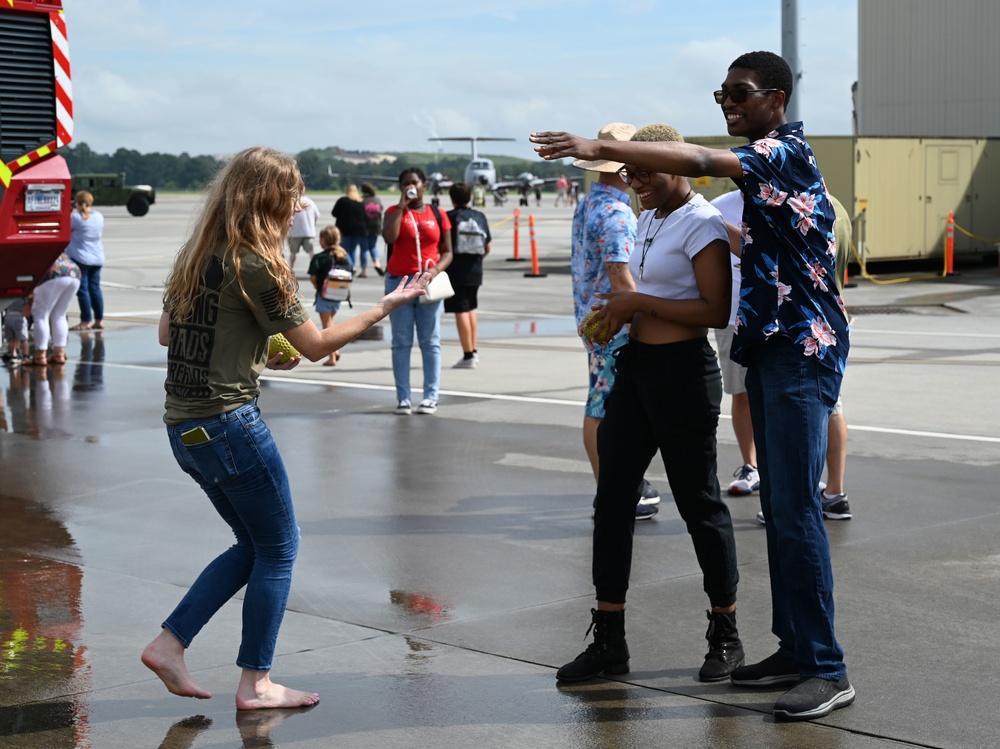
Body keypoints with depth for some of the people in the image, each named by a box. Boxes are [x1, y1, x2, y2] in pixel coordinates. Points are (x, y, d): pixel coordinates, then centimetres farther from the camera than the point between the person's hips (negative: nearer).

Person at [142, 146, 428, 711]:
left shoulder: (197, 255, 10)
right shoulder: (255, 264, -14)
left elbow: (167, 334, 18)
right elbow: (316, 345, -9)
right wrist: (387, 307, 0)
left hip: (184, 426, 8)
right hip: (229, 423, -8)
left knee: (255, 545, 19)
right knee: (278, 548, 6)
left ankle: (169, 644, 16)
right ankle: (256, 684, 12)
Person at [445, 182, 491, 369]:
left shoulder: (449, 217, -9)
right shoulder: (480, 217, 4)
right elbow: (487, 248, 7)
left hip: (455, 271, -5)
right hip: (475, 271, 5)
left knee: (461, 312, -3)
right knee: (471, 309, 21)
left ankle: (468, 356, -5)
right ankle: (473, 351, 26)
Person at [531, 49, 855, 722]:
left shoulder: (786, 152, -13)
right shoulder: (764, 160, 18)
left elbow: (700, 162, -31)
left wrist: (602, 149, -36)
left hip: (803, 350, -10)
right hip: (771, 347, 10)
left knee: (796, 509, -10)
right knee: (779, 508, 11)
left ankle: (828, 670, -5)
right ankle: (795, 650, 18)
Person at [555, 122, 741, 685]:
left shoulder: (702, 225, -13)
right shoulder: (650, 219, 14)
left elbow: (716, 311, -21)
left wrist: (638, 303, -19)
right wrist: (619, 312, 8)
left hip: (683, 373, -9)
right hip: (635, 365, 9)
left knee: (699, 502, 2)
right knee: (613, 499, 6)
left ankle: (726, 637, 17)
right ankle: (610, 640, 13)